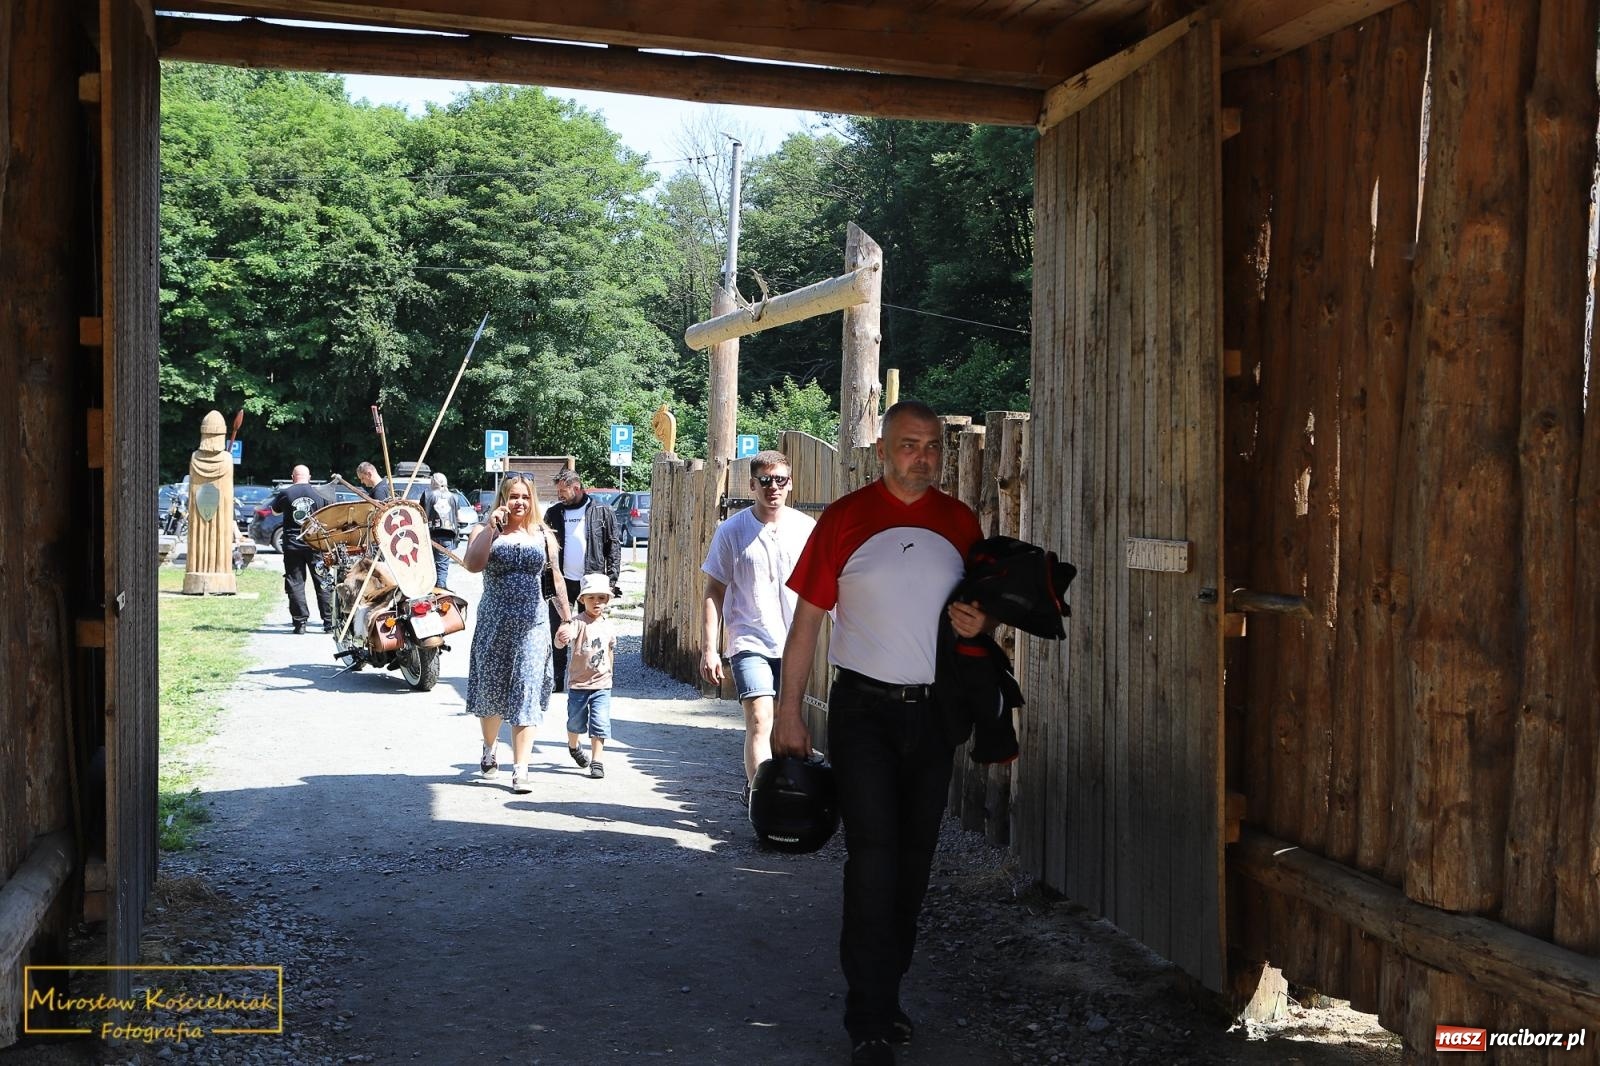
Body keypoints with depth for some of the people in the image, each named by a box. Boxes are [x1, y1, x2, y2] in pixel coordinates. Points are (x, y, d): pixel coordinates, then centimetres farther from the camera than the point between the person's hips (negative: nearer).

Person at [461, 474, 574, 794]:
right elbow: (473, 565, -16)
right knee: (490, 689, 12)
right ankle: (490, 748, 40)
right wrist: (490, 527, -16)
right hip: (494, 622, 0)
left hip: (532, 623, 0)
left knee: (527, 693, -7)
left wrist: (567, 618, 11)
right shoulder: (487, 531, 3)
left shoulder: (543, 534, 9)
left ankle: (520, 771, -8)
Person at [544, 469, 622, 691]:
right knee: (557, 632, 3)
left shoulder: (602, 512, 1)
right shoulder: (553, 513, 9)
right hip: (561, 581, 2)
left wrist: (613, 578, -7)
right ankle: (556, 679, 10)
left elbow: (613, 546, 0)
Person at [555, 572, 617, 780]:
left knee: (600, 722, -6)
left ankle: (596, 761, 2)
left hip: (601, 684, 2)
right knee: (576, 721, 15)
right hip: (578, 683, -2)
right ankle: (574, 746, 44)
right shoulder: (578, 622, -15)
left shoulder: (609, 627, 1)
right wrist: (561, 638, -56)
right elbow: (561, 641, -33)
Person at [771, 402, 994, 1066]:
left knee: (914, 858, 11)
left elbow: (986, 607, 17)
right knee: (874, 855, -11)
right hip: (863, 710, -4)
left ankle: (885, 994, 27)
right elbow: (807, 618, -3)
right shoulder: (845, 519, -4)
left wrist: (980, 624, -8)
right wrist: (788, 712, -7)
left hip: (932, 711, 4)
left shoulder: (961, 523, 7)